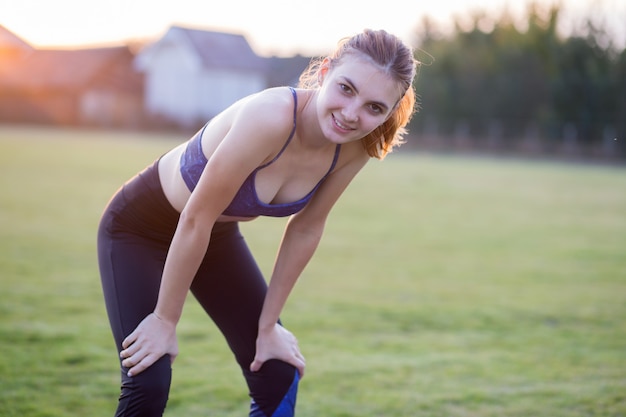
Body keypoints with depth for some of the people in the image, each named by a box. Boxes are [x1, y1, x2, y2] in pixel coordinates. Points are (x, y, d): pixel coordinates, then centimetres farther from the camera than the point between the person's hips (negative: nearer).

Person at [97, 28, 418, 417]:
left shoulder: (354, 147, -18)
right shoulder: (270, 118, -38)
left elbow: (305, 230, -4)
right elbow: (196, 220, -29)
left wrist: (267, 325, 2)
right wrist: (165, 320, -19)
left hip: (219, 235, 6)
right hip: (139, 227, -6)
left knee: (279, 376, 4)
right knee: (148, 385, -17)